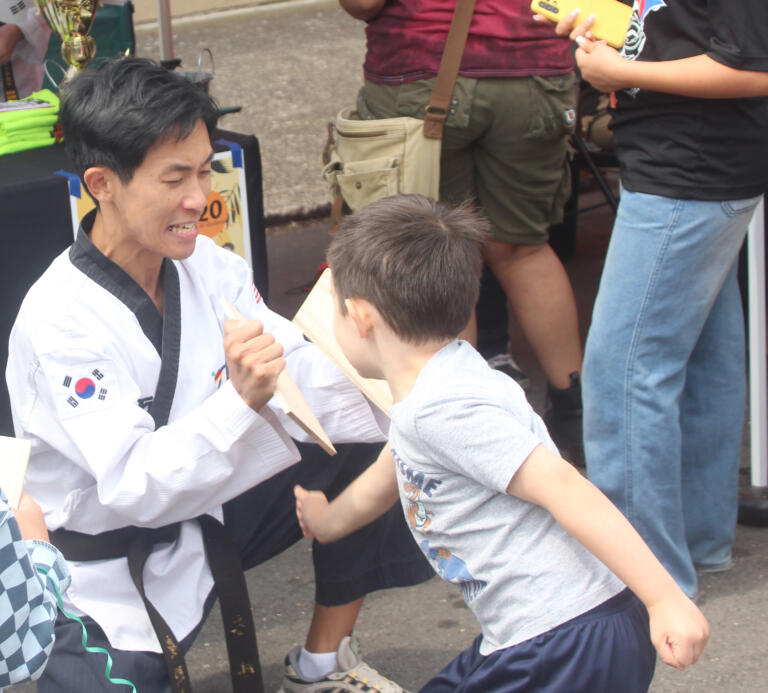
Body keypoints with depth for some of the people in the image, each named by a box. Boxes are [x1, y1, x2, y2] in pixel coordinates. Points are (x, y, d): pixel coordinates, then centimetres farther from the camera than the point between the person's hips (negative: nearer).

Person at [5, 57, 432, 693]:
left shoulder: (206, 264, -5)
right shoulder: (58, 321, -26)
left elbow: (305, 370, -6)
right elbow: (133, 490, -31)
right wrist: (240, 399, -44)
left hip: (208, 512, 7)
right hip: (107, 579, -7)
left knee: (367, 457, -3)